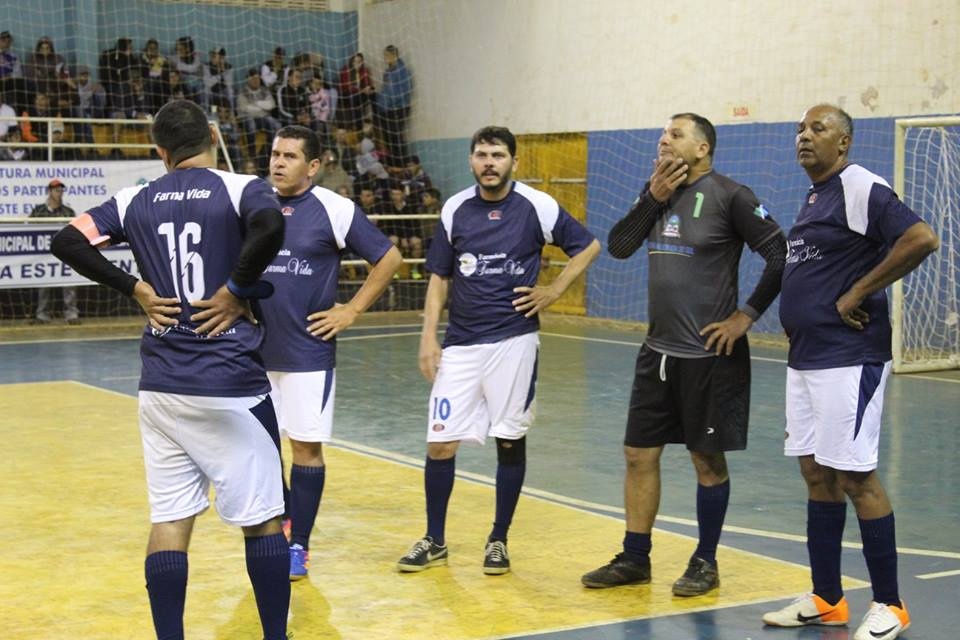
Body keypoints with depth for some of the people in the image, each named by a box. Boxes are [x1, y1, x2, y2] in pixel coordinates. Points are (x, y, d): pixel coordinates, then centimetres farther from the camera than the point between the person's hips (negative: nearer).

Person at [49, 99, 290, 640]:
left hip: (160, 385, 4)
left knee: (170, 519, 8)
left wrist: (135, 289, 6)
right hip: (230, 380, -4)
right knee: (261, 518, 6)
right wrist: (236, 289, -13)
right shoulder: (242, 189, -5)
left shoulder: (137, 200, 8)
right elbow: (270, 227, -26)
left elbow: (68, 241, 6)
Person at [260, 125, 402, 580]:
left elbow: (389, 259, 0)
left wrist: (352, 311, -3)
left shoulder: (335, 210, -7)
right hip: (254, 350, 4)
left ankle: (298, 545, 12)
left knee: (307, 446, 1)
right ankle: (281, 522, 32)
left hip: (308, 351, -4)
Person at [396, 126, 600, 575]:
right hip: (460, 343, 2)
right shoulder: (454, 210, 4)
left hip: (513, 340, -2)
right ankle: (434, 541, 16)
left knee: (510, 440, 4)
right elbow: (439, 278, 10)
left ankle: (498, 541, 18)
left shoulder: (536, 207, -3)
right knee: (440, 442, 0)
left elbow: (588, 247, 8)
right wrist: (428, 338, 2)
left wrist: (552, 292, -1)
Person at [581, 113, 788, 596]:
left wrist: (747, 314, -12)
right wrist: (653, 197, -6)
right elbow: (619, 247, 3)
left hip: (710, 354, -6)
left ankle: (705, 563, 19)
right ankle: (634, 559, 21)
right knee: (639, 453, 9)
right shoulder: (657, 192, 10)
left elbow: (780, 256, -12)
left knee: (708, 460, 5)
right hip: (658, 351, 7)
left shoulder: (728, 196, -10)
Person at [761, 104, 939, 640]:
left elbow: (922, 238, -25)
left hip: (848, 359, -9)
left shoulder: (861, 189, -12)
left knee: (855, 478, -5)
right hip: (804, 356, 9)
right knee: (817, 475, 12)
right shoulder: (814, 197, 16)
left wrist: (858, 294, -20)